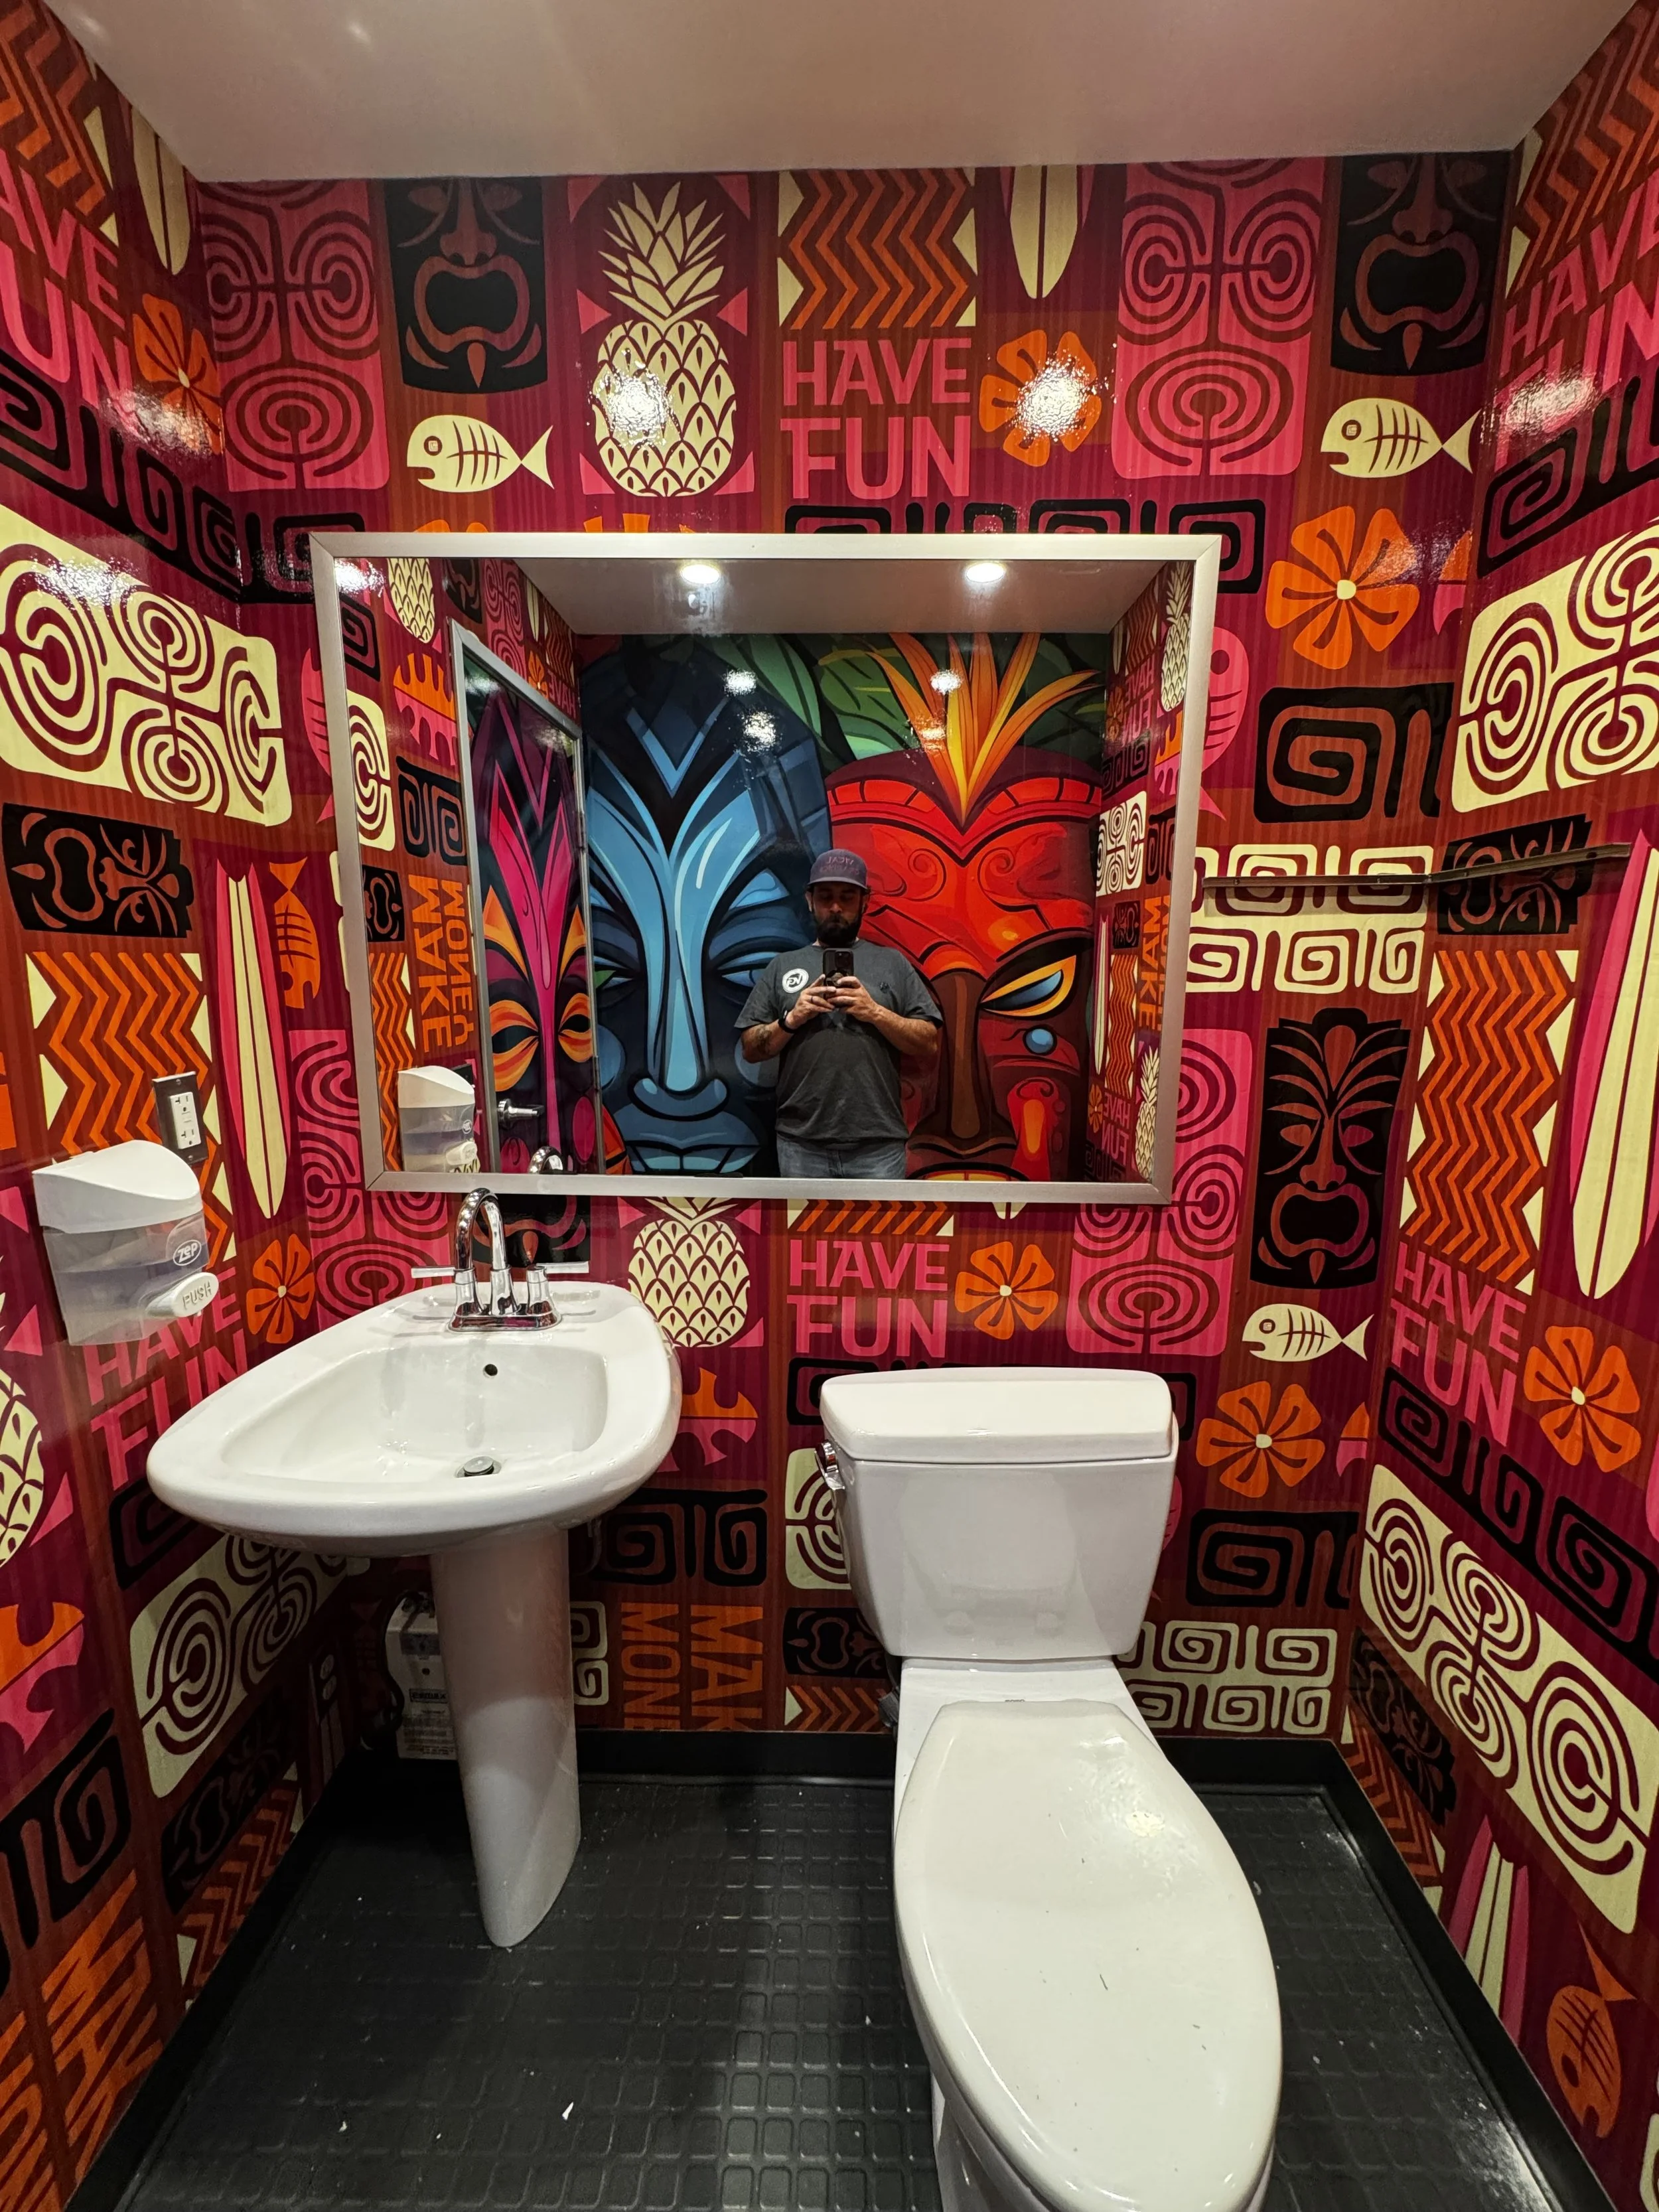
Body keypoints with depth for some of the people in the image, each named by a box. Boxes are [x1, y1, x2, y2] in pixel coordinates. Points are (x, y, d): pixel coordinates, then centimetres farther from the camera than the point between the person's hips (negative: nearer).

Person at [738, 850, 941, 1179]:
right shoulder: (782, 965, 12)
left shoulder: (893, 962, 9)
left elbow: (928, 1045, 4)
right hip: (802, 1145, 1)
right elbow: (751, 1049, 9)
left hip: (878, 1144, 0)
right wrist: (791, 1018, -8)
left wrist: (875, 1011, -10)